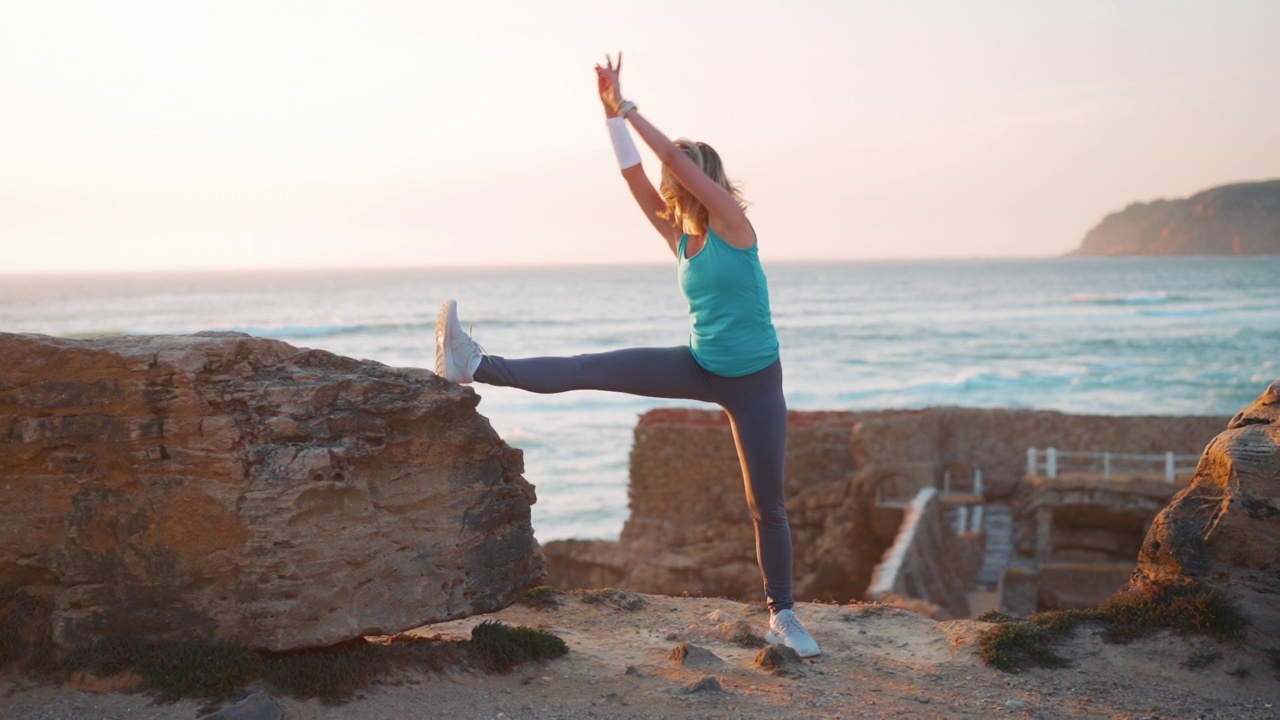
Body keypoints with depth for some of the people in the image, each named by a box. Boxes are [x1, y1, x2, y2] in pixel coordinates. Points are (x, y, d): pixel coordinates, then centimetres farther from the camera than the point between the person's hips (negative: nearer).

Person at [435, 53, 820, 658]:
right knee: (588, 369, -8)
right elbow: (633, 176, -5)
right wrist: (612, 113, -13)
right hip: (699, 368, 5)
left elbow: (679, 160, -23)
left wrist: (628, 108, -19)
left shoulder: (732, 224, -14)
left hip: (754, 382, -5)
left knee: (767, 503, 2)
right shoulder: (678, 234, 3)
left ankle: (783, 615, 15)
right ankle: (476, 366, -12)